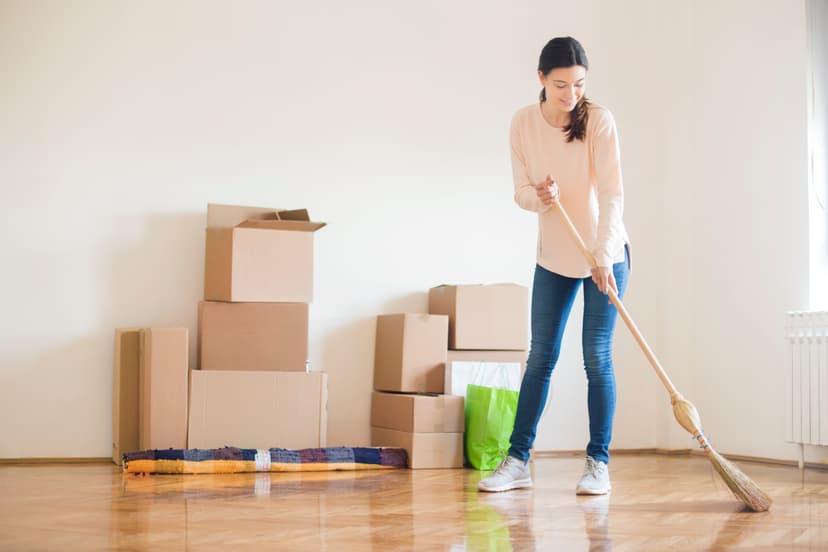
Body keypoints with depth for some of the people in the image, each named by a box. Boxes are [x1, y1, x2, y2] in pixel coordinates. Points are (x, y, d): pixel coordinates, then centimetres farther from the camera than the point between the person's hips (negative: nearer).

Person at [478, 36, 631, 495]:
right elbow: (521, 191, -1)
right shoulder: (523, 123, -5)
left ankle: (598, 463, 7)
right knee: (540, 356, 6)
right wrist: (539, 196, -24)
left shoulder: (598, 120, -17)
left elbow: (612, 193, -23)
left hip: (605, 254, -4)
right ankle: (517, 461, 11)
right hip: (553, 256, 4)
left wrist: (603, 256, -33)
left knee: (597, 356, -4)